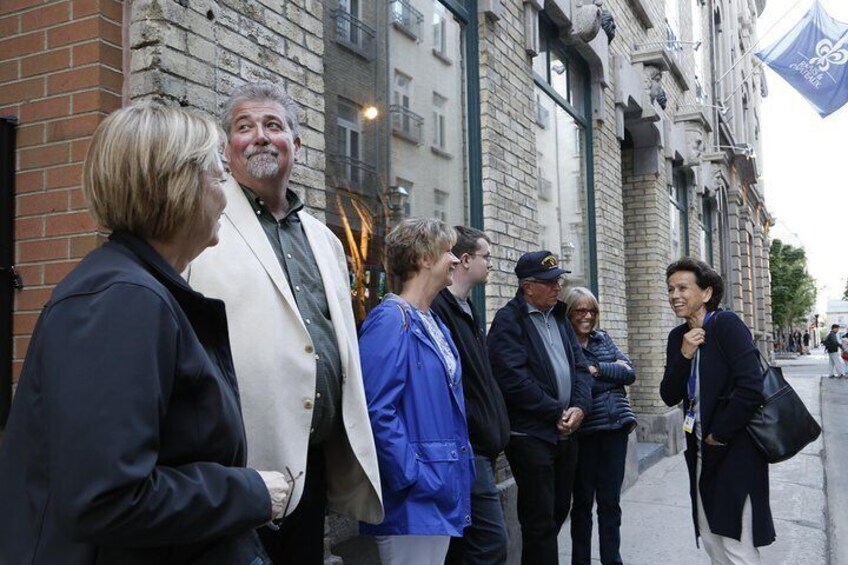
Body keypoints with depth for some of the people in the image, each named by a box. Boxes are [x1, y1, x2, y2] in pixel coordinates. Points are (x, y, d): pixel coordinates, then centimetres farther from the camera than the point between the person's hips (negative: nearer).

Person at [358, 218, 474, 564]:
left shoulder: (436, 325, 13)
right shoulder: (390, 321, -15)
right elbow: (377, 412, -22)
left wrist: (458, 474, 15)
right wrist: (415, 480, -21)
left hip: (444, 495, 9)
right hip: (413, 500, -9)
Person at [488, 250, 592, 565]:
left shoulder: (559, 317, 14)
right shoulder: (508, 321, -10)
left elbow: (580, 365, 12)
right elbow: (514, 379, -19)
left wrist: (580, 407, -6)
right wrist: (557, 413, -14)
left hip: (565, 432, 8)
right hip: (530, 435, -7)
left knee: (559, 510, 16)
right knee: (539, 518, -1)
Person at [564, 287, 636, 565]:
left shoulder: (603, 338, 12)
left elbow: (629, 373, 4)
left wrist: (597, 369, -9)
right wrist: (613, 371, -10)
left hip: (615, 426, 4)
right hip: (584, 431, -4)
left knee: (610, 501, 10)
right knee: (583, 501, 9)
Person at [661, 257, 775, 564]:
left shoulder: (727, 324, -14)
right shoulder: (678, 336, 7)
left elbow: (751, 387, -23)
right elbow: (669, 397, 4)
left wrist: (719, 434, -13)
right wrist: (684, 356, -12)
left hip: (736, 450, -7)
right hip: (702, 453, 7)